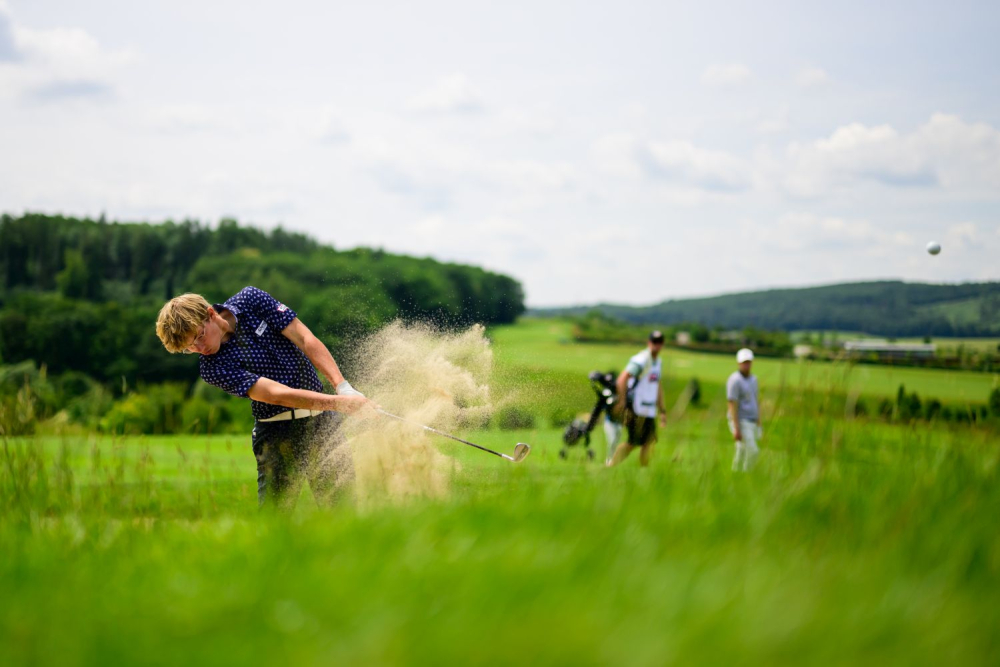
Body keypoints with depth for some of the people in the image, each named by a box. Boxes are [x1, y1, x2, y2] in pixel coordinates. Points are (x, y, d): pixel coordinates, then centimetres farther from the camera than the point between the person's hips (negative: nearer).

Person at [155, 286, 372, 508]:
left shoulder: (251, 300, -6)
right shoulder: (211, 368, -17)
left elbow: (305, 340, -5)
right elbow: (277, 394, -25)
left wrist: (343, 387, -17)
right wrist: (339, 402, -33)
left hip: (322, 421, 4)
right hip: (277, 432, -3)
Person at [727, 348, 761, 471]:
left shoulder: (753, 379, 12)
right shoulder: (734, 381, -17)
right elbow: (732, 405, -20)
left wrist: (759, 424, 17)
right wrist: (736, 429, -25)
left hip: (750, 423, 9)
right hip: (740, 423, -8)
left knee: (742, 456, 11)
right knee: (752, 451, -15)